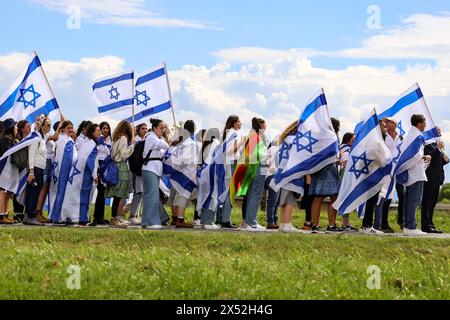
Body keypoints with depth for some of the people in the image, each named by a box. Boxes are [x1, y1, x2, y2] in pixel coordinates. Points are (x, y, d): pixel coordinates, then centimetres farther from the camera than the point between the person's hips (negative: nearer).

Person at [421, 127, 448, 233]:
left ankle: (429, 225, 16)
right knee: (427, 202, -7)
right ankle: (426, 226, -8)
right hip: (430, 178, -9)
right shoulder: (428, 144, -9)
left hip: (437, 178, 10)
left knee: (432, 203, 12)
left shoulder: (438, 145, 21)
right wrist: (439, 149, -26)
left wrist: (445, 159, 4)